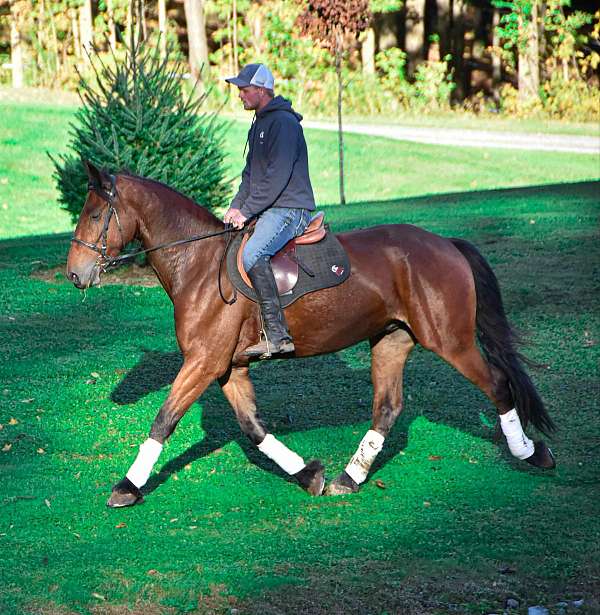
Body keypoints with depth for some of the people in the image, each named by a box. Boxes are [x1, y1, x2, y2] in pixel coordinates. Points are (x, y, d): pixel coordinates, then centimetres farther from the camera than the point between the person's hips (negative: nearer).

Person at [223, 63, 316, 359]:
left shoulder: (284, 123, -13)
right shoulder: (259, 124, 19)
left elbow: (277, 176, -20)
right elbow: (251, 173, 22)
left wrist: (247, 211, -18)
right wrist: (236, 206, 6)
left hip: (289, 209, -11)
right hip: (267, 210, 11)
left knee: (252, 254, -32)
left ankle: (277, 335, -34)